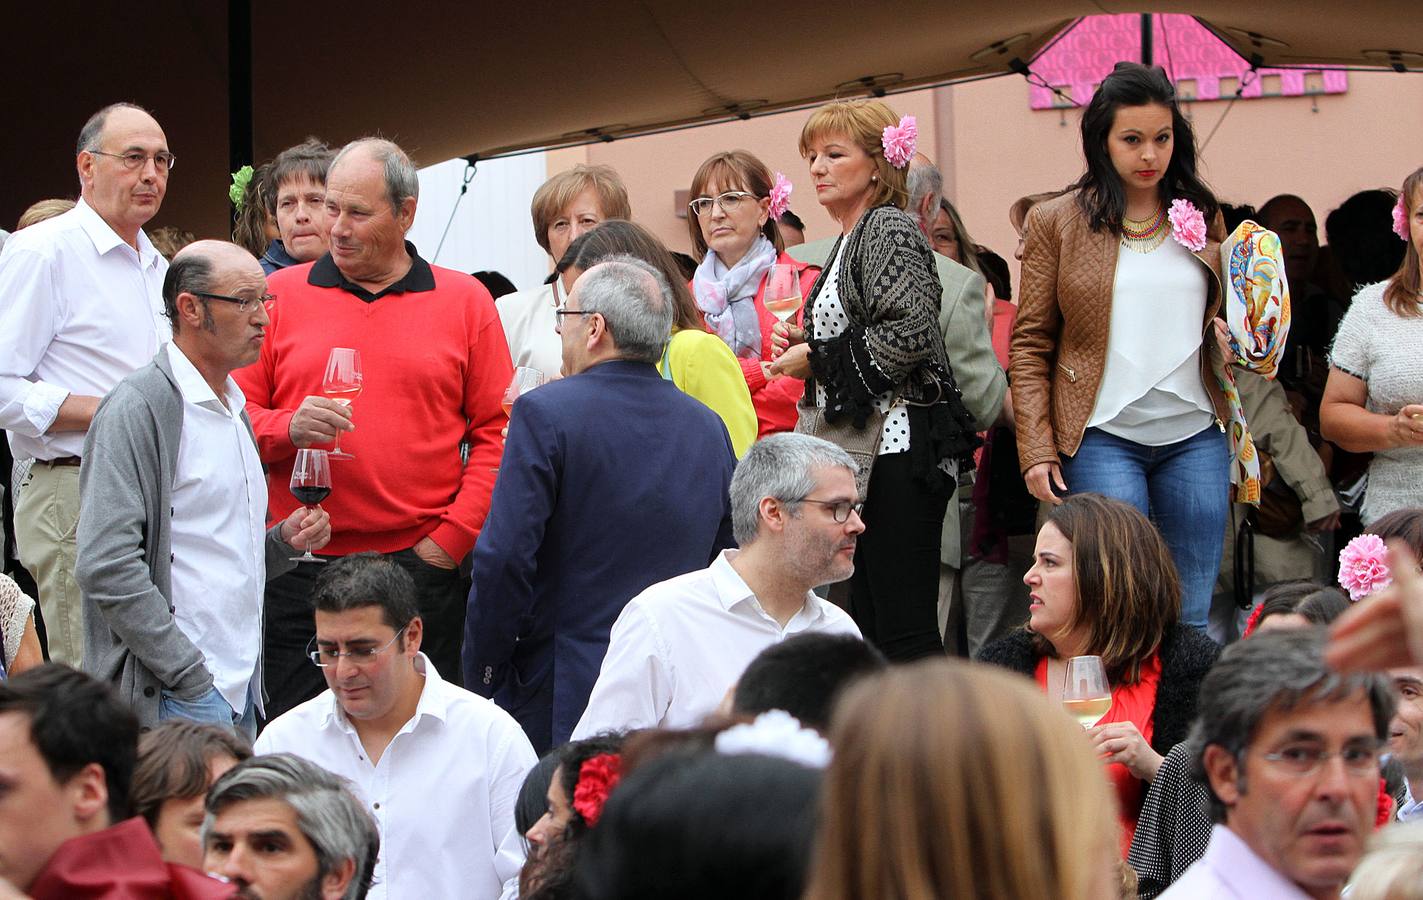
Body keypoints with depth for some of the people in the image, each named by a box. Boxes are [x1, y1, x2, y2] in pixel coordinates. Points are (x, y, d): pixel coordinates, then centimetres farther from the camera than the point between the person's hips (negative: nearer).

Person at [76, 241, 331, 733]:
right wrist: (190, 679, -18)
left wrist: (284, 541, 7)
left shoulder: (233, 410, 19)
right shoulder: (138, 407, -10)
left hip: (240, 692, 9)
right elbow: (106, 565, -19)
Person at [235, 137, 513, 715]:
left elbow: (496, 432, 4)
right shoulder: (279, 295, 9)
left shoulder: (464, 301, 7)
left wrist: (453, 538, -5)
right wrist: (288, 428, -13)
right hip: (299, 572, 0)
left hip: (422, 563, 0)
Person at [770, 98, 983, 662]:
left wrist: (816, 358, -11)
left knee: (906, 636, -12)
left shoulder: (890, 230, -9)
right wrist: (802, 345, 12)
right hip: (865, 450, 10)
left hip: (899, 449, -10)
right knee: (871, 631, 10)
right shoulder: (851, 240, 21)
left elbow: (906, 335, -22)